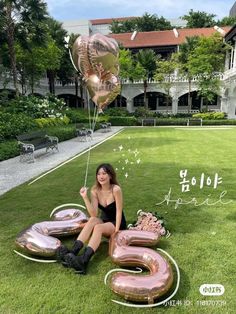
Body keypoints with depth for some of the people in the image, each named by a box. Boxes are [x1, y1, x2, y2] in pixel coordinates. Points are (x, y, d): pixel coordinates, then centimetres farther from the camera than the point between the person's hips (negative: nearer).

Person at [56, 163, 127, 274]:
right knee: (92, 220, -29)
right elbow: (94, 214, -19)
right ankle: (73, 252, -39)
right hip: (104, 220, 4)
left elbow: (119, 211, -19)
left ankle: (84, 261, -49)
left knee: (98, 228, -33)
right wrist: (85, 197, -28)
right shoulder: (95, 190, -10)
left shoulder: (116, 189, -22)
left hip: (117, 223, -4)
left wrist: (116, 231, -24)